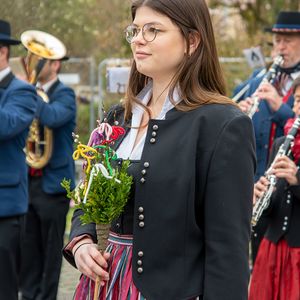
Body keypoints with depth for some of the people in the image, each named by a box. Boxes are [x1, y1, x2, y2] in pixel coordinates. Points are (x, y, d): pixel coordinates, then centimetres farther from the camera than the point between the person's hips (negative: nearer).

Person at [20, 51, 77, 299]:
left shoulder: (64, 94, -6)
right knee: (28, 249, 10)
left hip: (51, 183, -6)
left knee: (51, 249, 2)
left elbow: (52, 117, -26)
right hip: (28, 181, 6)